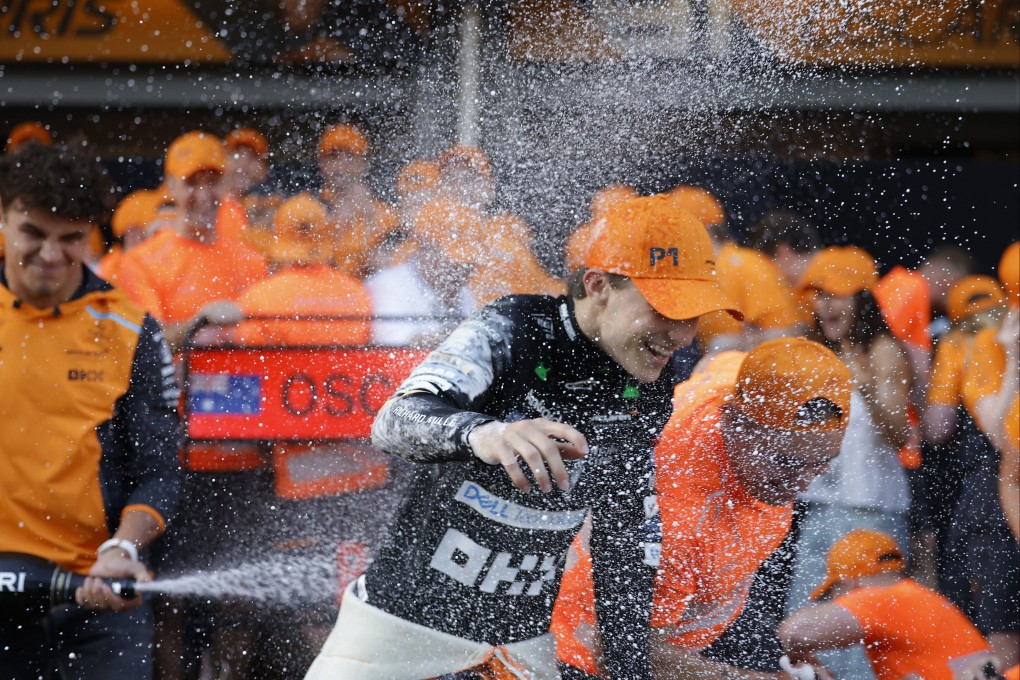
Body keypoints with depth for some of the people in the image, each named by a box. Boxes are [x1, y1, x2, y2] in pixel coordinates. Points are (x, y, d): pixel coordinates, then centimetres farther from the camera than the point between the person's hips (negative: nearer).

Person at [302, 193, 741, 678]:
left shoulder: (648, 398, 0)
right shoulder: (514, 331, -18)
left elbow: (621, 543, 10)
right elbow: (395, 422, -35)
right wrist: (480, 432, -56)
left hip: (523, 633, 5)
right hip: (408, 611, -5)